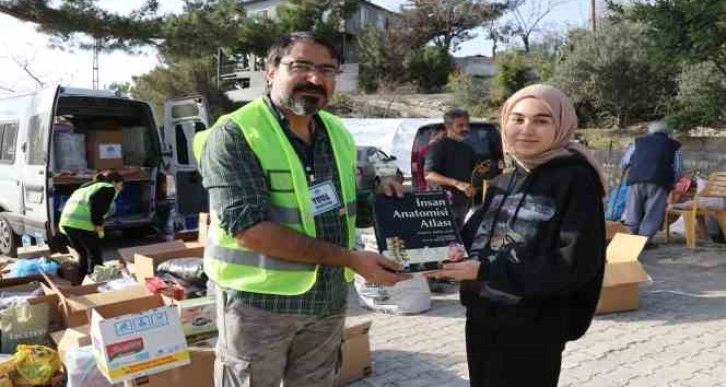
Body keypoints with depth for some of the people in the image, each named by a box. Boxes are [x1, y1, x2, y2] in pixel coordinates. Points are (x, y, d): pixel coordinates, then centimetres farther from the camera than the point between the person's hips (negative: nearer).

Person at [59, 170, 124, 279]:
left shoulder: (88, 186, 32)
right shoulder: (109, 189, 6)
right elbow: (95, 201, -13)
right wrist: (98, 224, -10)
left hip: (66, 221, 8)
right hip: (82, 223, -8)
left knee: (83, 255, 21)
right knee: (95, 255, 5)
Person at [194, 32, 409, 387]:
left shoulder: (338, 134, 6)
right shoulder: (234, 135, -16)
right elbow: (247, 227, -25)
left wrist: (377, 192, -4)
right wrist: (349, 259, -25)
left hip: (329, 297, 6)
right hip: (260, 299, -6)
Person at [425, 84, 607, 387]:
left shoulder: (576, 180, -12)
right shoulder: (502, 183, 7)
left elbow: (576, 262, -19)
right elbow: (472, 239, 11)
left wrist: (485, 272, -23)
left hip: (533, 333, -6)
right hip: (480, 321, 6)